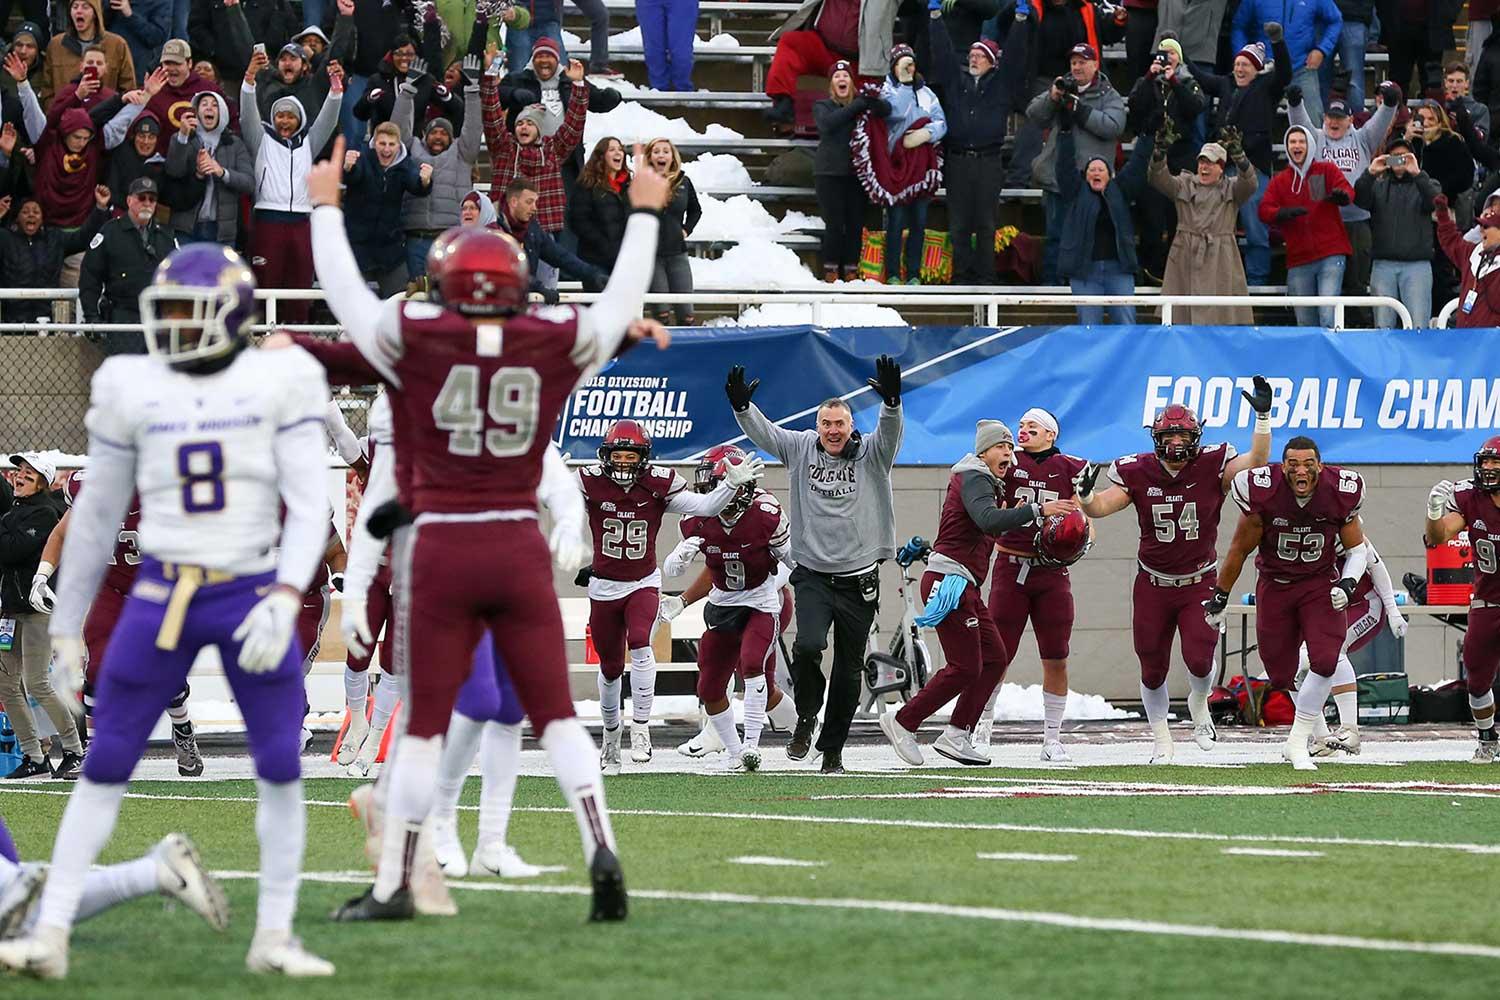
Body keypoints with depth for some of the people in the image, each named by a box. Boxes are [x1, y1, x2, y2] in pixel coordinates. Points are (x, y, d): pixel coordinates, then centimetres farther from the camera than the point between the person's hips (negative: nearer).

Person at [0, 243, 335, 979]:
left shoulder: (277, 382, -2)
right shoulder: (131, 389, 4)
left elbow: (308, 505, -4)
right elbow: (97, 516, 12)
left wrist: (286, 599, -19)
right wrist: (67, 624, 15)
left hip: (252, 598, -1)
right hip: (162, 599, 1)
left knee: (280, 770, -1)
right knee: (105, 766, 0)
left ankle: (274, 939, 12)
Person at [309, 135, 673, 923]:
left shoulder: (414, 340, -6)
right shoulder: (558, 343, -1)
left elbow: (345, 293, 11)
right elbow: (621, 303, 18)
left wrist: (326, 207, 27)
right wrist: (645, 214, 32)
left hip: (441, 548, -1)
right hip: (520, 548, 1)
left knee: (424, 722, 5)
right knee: (555, 713, 6)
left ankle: (393, 883, 10)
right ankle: (599, 845, -12)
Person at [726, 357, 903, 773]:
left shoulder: (871, 455, -1)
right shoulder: (801, 449, 4)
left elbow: (890, 432, -19)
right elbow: (763, 432, -4)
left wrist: (891, 402, -40)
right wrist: (742, 406, -25)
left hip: (859, 581, 0)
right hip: (813, 577, 0)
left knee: (849, 670, 6)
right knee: (808, 645, -23)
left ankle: (833, 749, 19)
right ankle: (806, 716, 3)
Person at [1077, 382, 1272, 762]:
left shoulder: (1212, 467, -9)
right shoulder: (1137, 473, -7)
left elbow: (1257, 460, -19)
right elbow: (1099, 507, -12)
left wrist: (1263, 416, -30)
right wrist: (1085, 494, -34)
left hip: (1200, 583, -1)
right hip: (1153, 585, 1)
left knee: (1200, 660, -17)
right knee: (1153, 670, 6)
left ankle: (1199, 703, 19)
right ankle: (1161, 740, 26)